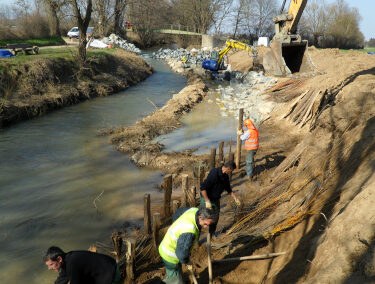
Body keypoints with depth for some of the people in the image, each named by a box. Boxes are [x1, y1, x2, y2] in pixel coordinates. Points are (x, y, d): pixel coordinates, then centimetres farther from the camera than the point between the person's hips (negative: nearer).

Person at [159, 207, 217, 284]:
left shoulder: (195, 210, -12)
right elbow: (182, 253, -35)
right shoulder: (189, 231, -38)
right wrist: (188, 263, -15)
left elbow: (178, 213, 8)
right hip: (170, 256, -9)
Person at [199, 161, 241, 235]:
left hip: (216, 199, 8)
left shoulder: (225, 176, -2)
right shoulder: (214, 173, -29)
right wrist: (207, 201, -31)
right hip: (207, 198, -8)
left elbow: (228, 188, 15)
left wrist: (235, 198, 10)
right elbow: (203, 187, -30)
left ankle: (212, 233, 35)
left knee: (215, 218, 16)